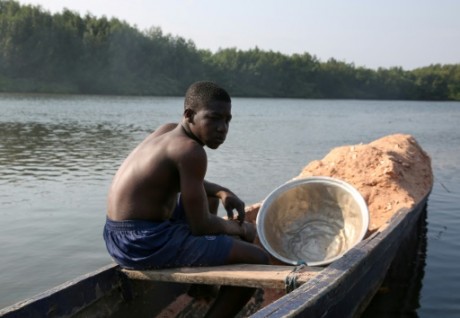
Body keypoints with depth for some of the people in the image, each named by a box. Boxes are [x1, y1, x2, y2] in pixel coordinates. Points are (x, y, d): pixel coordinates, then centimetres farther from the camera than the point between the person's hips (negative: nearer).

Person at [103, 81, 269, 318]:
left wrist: (222, 192, 10)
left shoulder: (168, 131, 8)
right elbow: (200, 226, -17)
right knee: (258, 259, -6)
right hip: (147, 244, -10)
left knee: (208, 196, 34)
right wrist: (239, 229, 4)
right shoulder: (191, 150, -19)